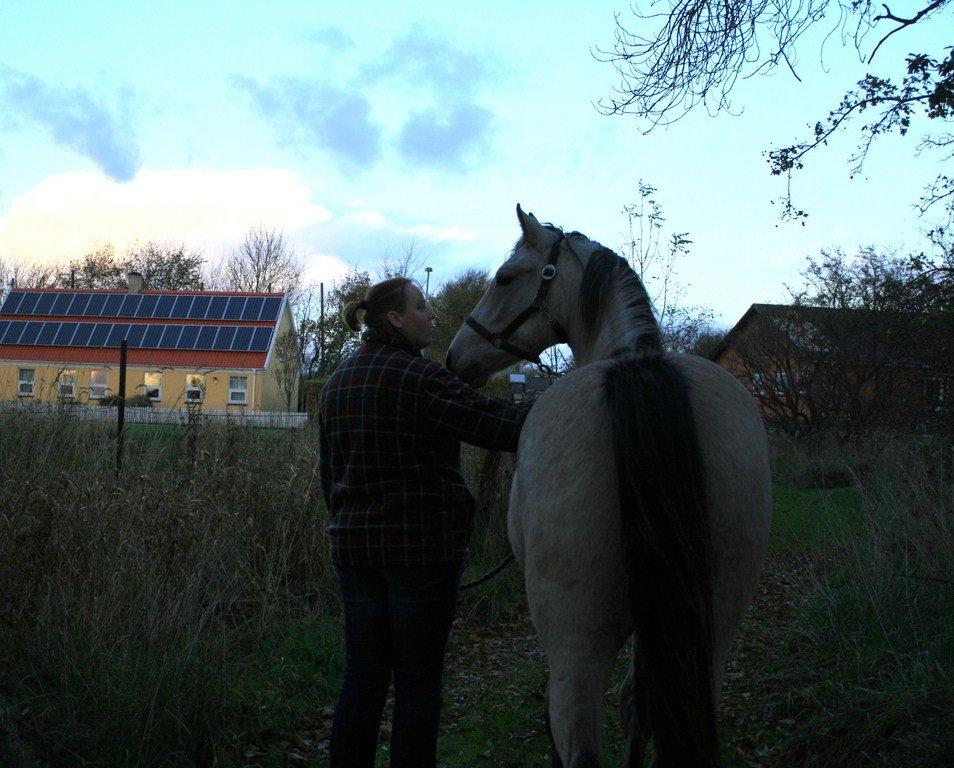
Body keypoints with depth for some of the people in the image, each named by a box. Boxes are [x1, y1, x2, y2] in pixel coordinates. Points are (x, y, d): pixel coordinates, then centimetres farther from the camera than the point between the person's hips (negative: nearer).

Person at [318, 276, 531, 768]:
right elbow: (497, 426, -17)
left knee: (362, 677, 11)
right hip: (422, 543, -7)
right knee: (418, 679, 2)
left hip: (352, 543, 7)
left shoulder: (336, 382, 12)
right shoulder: (421, 377, -13)